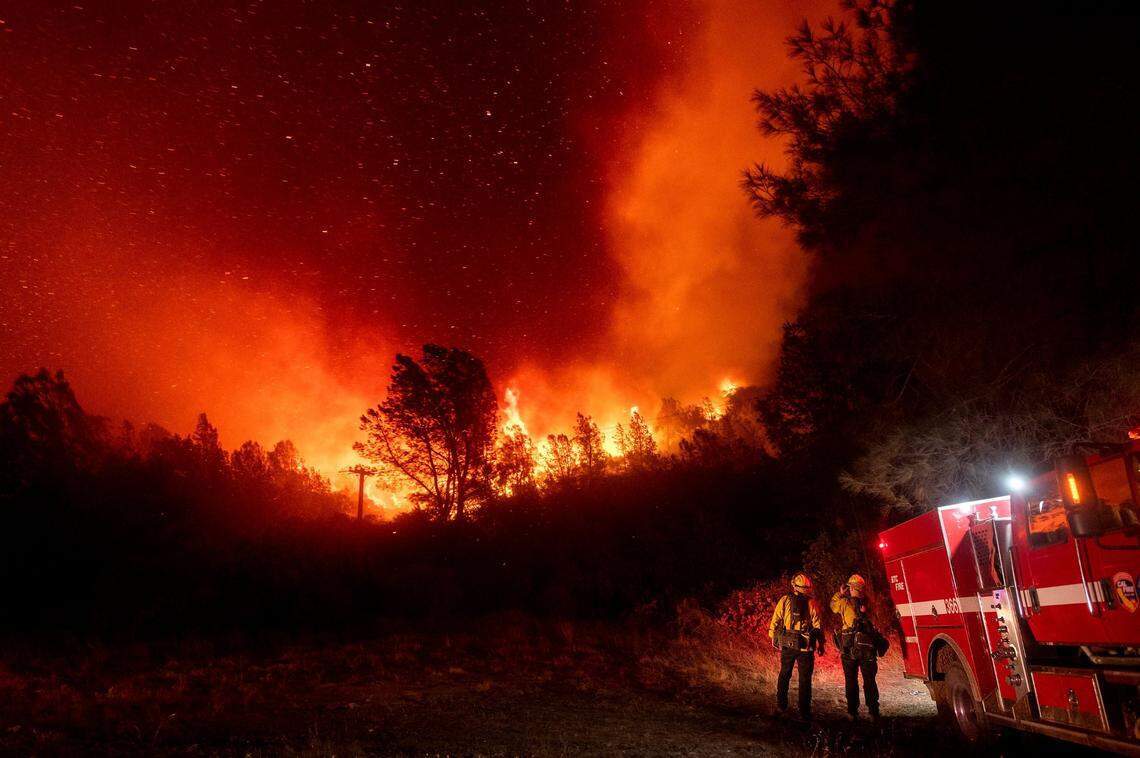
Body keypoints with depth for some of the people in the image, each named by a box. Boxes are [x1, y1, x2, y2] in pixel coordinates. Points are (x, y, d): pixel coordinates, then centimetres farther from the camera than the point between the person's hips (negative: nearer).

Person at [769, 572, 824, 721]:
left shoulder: (784, 600, -2)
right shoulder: (812, 604, -4)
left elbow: (775, 621, 0)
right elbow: (818, 626, -4)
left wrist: (774, 638, 13)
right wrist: (821, 645, 6)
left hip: (787, 645, 1)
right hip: (805, 647, -1)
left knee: (784, 675, 18)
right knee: (805, 679, 8)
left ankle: (781, 705, 24)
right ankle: (804, 712, 8)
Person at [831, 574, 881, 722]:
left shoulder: (845, 603, -4)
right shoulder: (865, 603, 4)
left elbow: (833, 604, 17)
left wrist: (840, 593, 29)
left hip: (850, 648, -2)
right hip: (867, 648, 2)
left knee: (851, 681, 8)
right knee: (869, 681, 7)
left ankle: (852, 712, 8)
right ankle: (873, 712, 4)